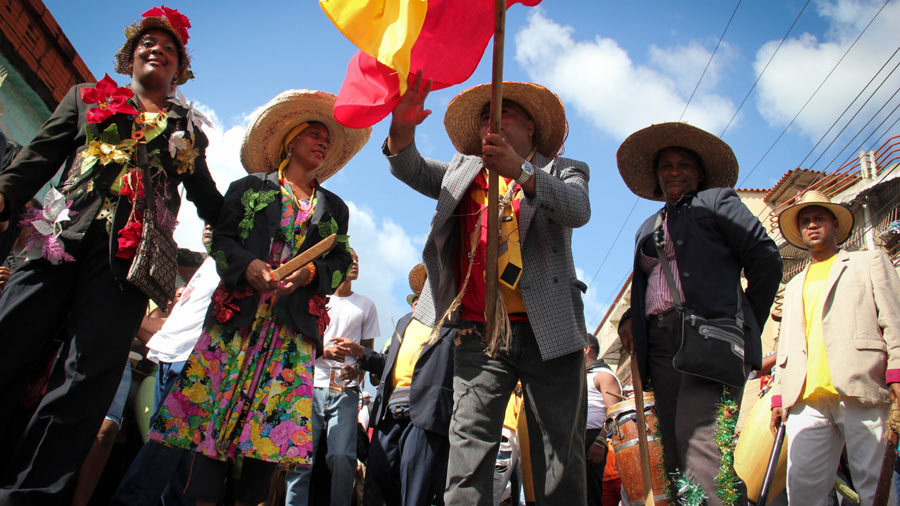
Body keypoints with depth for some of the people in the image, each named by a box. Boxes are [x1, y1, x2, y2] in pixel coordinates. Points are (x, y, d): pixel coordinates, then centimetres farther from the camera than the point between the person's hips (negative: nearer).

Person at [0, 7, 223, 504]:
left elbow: (208, 199, 24)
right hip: (62, 237, 1)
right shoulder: (86, 96, 24)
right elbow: (40, 155, 14)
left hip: (130, 255, -1)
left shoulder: (187, 129, 23)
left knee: (84, 379, -6)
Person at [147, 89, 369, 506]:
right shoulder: (250, 187, 16)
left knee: (273, 415, -5)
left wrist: (311, 272, -9)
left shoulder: (334, 207, 21)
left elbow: (341, 263, 13)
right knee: (216, 403, -7)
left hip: (296, 322, 2)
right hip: (239, 311, -1)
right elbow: (221, 238, 7)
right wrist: (247, 265, -13)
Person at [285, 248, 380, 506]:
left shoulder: (366, 305, 16)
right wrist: (325, 352, -7)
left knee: (342, 455, -13)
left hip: (346, 390, 0)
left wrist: (358, 367, -4)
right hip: (311, 385, 0)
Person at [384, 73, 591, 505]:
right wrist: (403, 129, -11)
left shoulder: (562, 171, 11)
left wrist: (521, 171, -26)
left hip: (546, 329, -2)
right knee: (469, 445, -6)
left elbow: (578, 210, -10)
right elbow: (410, 169, 11)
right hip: (477, 332, 2)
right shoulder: (463, 171, 22)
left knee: (560, 456, 2)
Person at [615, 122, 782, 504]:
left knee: (697, 436, -24)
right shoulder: (647, 228, 28)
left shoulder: (716, 200, 12)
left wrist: (747, 326, 1)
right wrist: (629, 319, 9)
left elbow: (766, 259, 2)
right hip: (660, 343, 6)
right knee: (676, 455, 1)